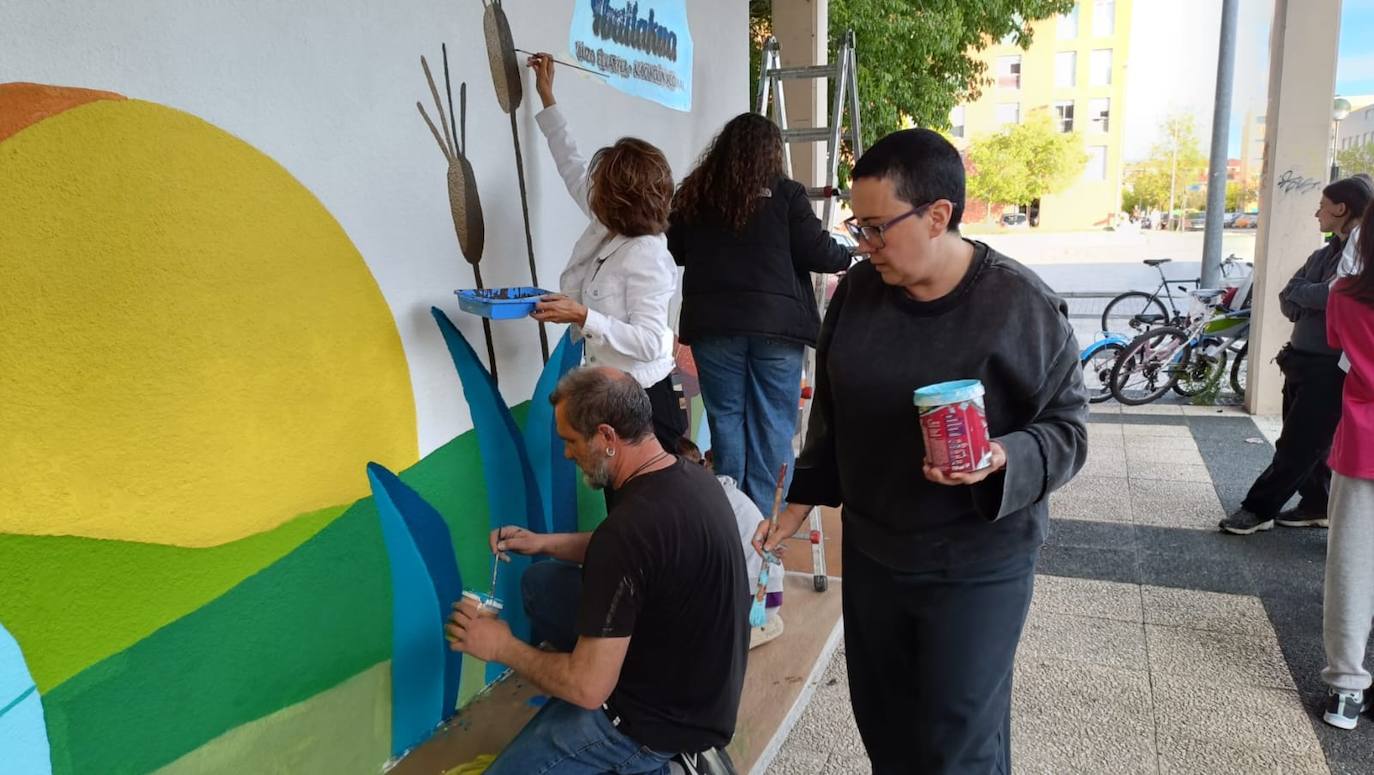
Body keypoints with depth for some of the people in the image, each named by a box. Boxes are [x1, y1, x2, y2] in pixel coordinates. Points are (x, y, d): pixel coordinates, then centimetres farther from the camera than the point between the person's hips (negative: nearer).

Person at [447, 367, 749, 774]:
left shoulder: (631, 528, -33)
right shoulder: (689, 475, -6)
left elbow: (588, 689, -27)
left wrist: (503, 648, -10)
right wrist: (545, 542, 10)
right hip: (705, 683, 8)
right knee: (540, 583, 15)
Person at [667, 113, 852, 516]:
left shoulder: (693, 194, 5)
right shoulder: (785, 193, -4)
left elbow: (675, 252, 13)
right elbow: (818, 253, -4)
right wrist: (848, 255, 16)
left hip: (713, 321, 3)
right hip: (775, 321, -3)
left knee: (726, 419, 11)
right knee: (772, 426, 5)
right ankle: (767, 522, 9)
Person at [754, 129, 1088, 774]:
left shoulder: (1020, 304, -16)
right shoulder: (857, 291, -1)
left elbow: (1066, 426, -10)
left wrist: (1004, 460, -29)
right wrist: (804, 500, 11)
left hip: (976, 562, -4)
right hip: (869, 549, 5)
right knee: (880, 719, 19)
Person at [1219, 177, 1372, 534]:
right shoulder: (1323, 254, 14)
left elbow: (1335, 294, -26)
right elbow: (1288, 303, 10)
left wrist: (1299, 292, -7)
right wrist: (1313, 299, -11)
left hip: (1331, 369, -8)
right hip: (1301, 361, 8)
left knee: (1297, 446, -1)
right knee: (1308, 443, 16)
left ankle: (1259, 508, 6)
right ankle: (1317, 505, 29)